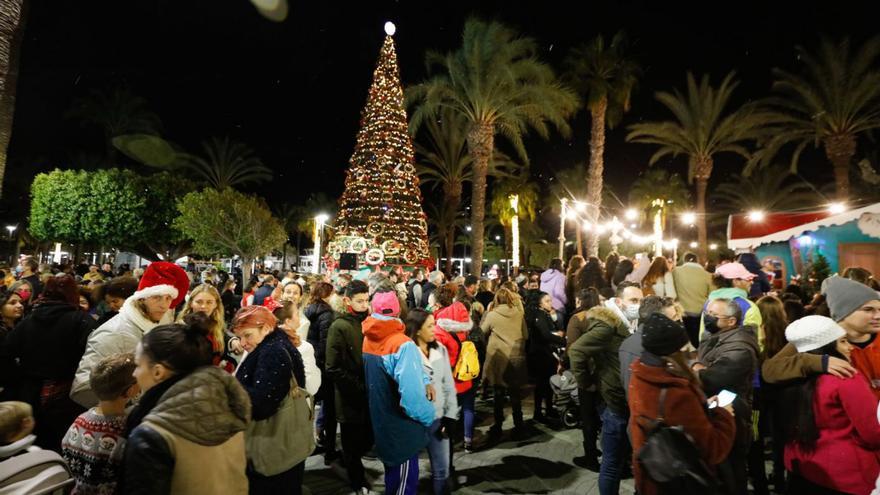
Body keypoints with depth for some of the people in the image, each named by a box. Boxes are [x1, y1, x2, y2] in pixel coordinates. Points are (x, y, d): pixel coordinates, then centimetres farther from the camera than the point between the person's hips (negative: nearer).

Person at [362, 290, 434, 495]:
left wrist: (423, 381, -7)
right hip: (401, 425, -7)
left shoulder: (367, 339, -3)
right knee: (405, 478, 11)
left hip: (379, 420, 7)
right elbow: (411, 393, -30)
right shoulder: (403, 344, -24)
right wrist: (428, 415, -12)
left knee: (392, 469, 26)